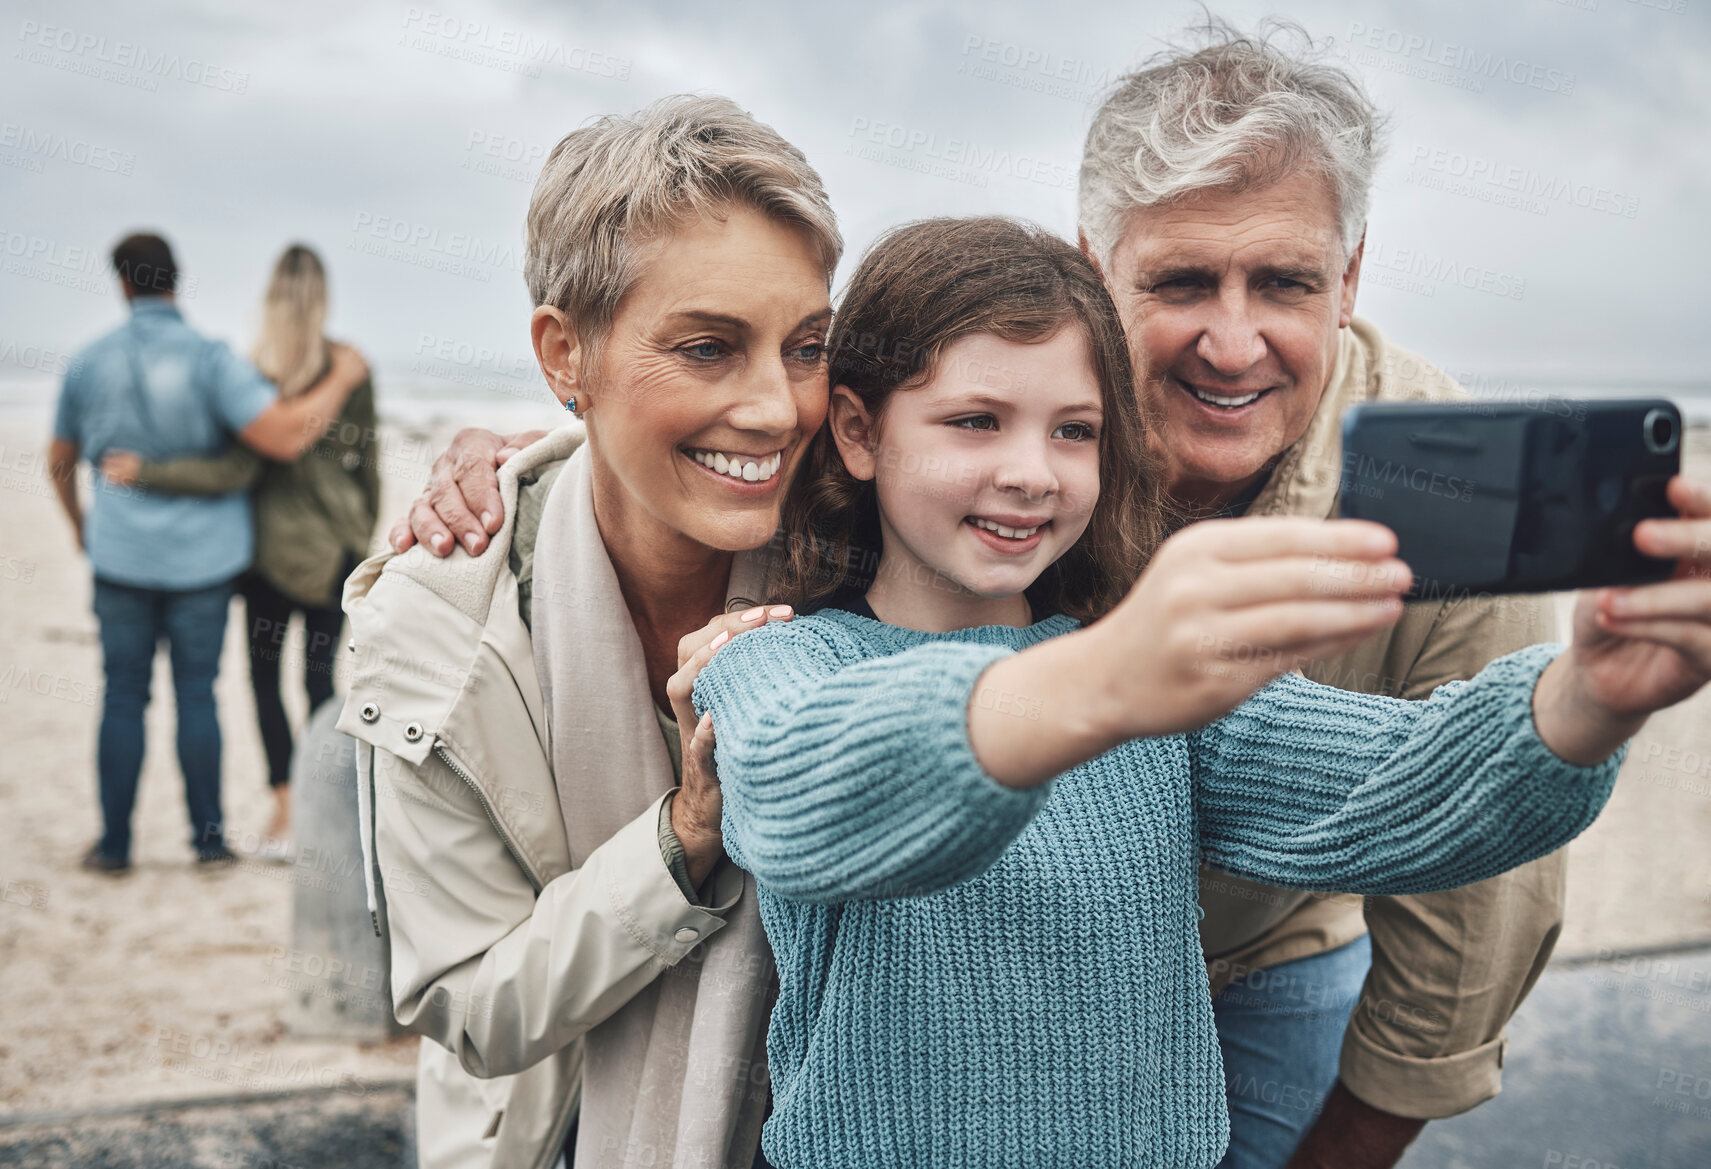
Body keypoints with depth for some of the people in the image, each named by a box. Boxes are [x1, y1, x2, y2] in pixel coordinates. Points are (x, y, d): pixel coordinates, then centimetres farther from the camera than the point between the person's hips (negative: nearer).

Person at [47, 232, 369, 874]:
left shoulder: (89, 363, -2)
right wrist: (342, 379, -12)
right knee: (196, 693, 8)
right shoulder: (210, 359, -14)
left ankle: (114, 843, 13)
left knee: (123, 696, 9)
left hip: (121, 555, 2)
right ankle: (208, 835, 14)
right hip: (202, 556, -2)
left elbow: (60, 461, 12)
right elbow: (284, 437, -26)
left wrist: (79, 522, 31)